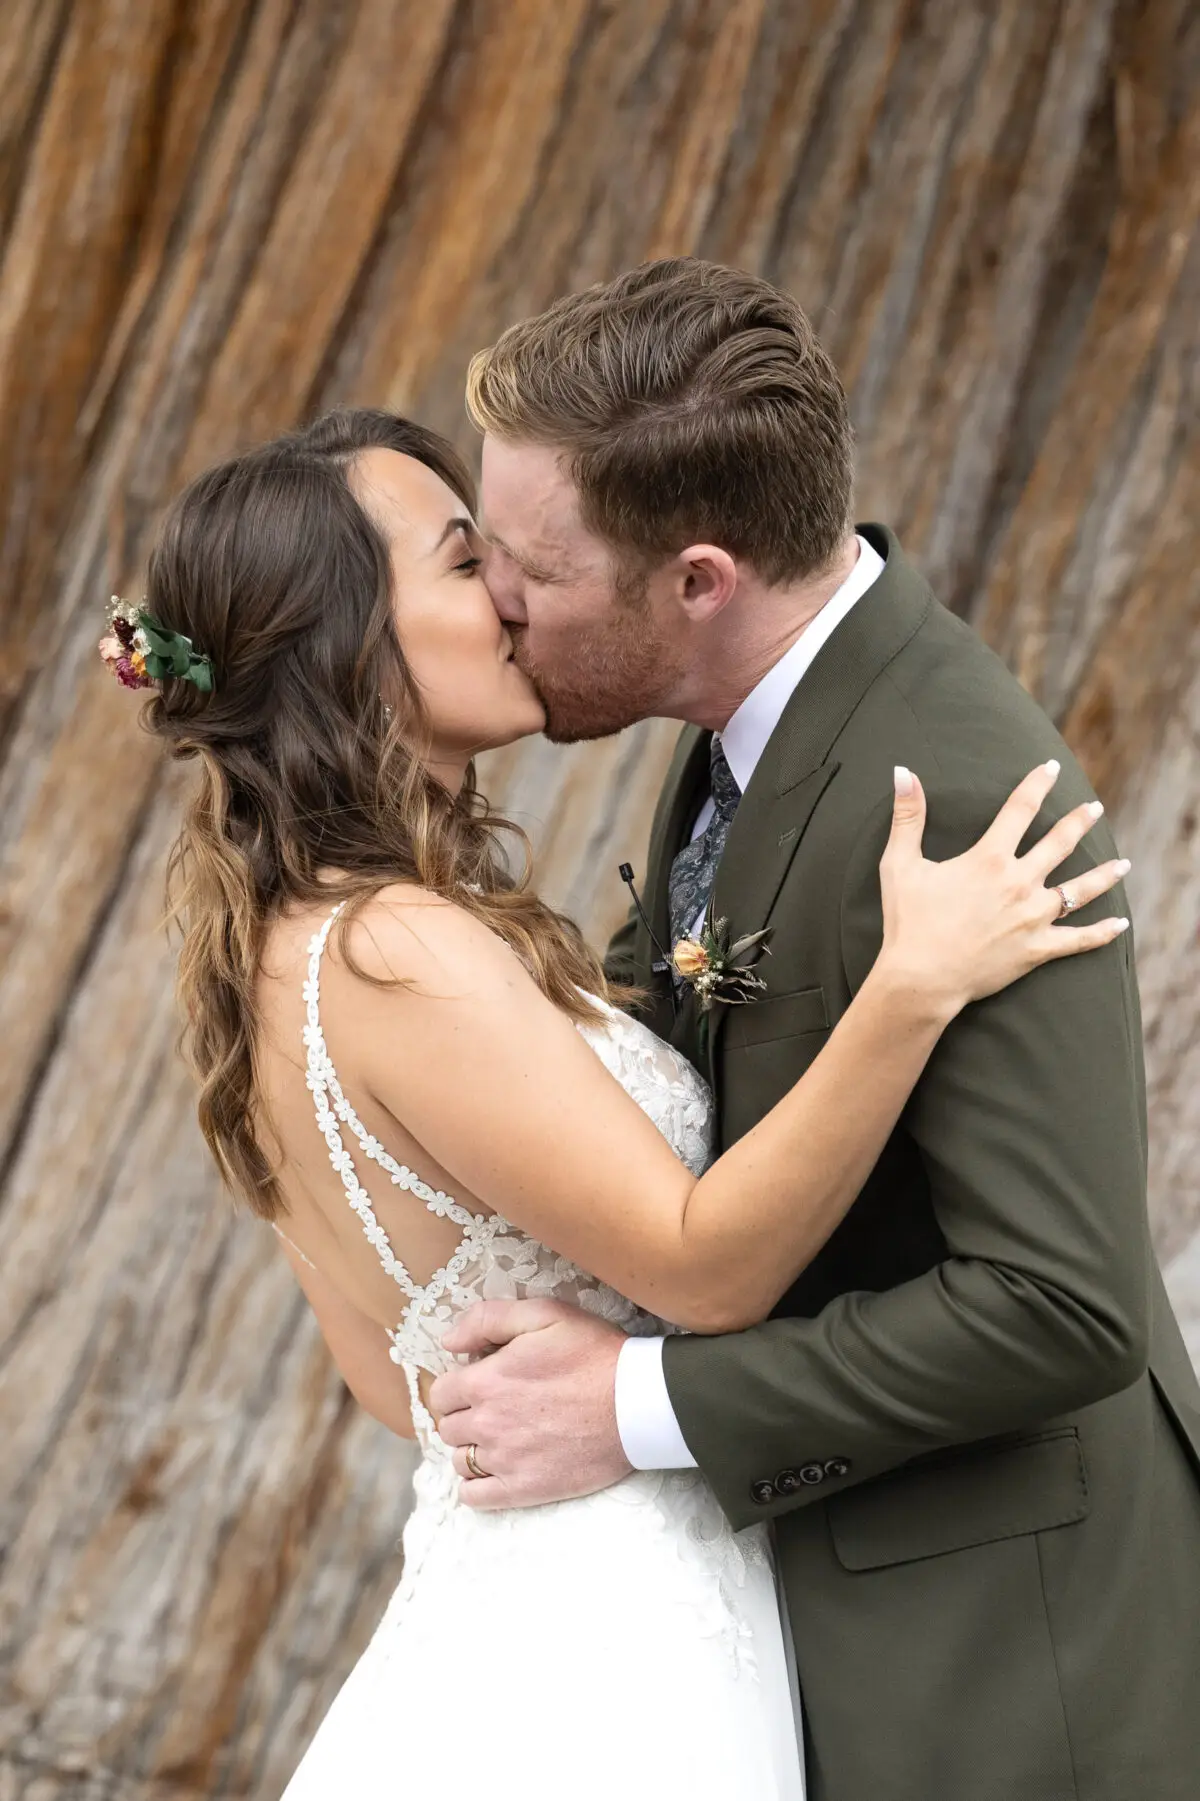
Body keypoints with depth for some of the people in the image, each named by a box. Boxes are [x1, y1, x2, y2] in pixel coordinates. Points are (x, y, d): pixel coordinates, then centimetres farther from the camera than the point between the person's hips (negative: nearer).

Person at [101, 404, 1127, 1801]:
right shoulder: (403, 957, -21)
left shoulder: (285, 948, 8)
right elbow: (704, 1266, -21)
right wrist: (912, 988, -27)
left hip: (487, 1576, 9)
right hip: (608, 1641, -9)